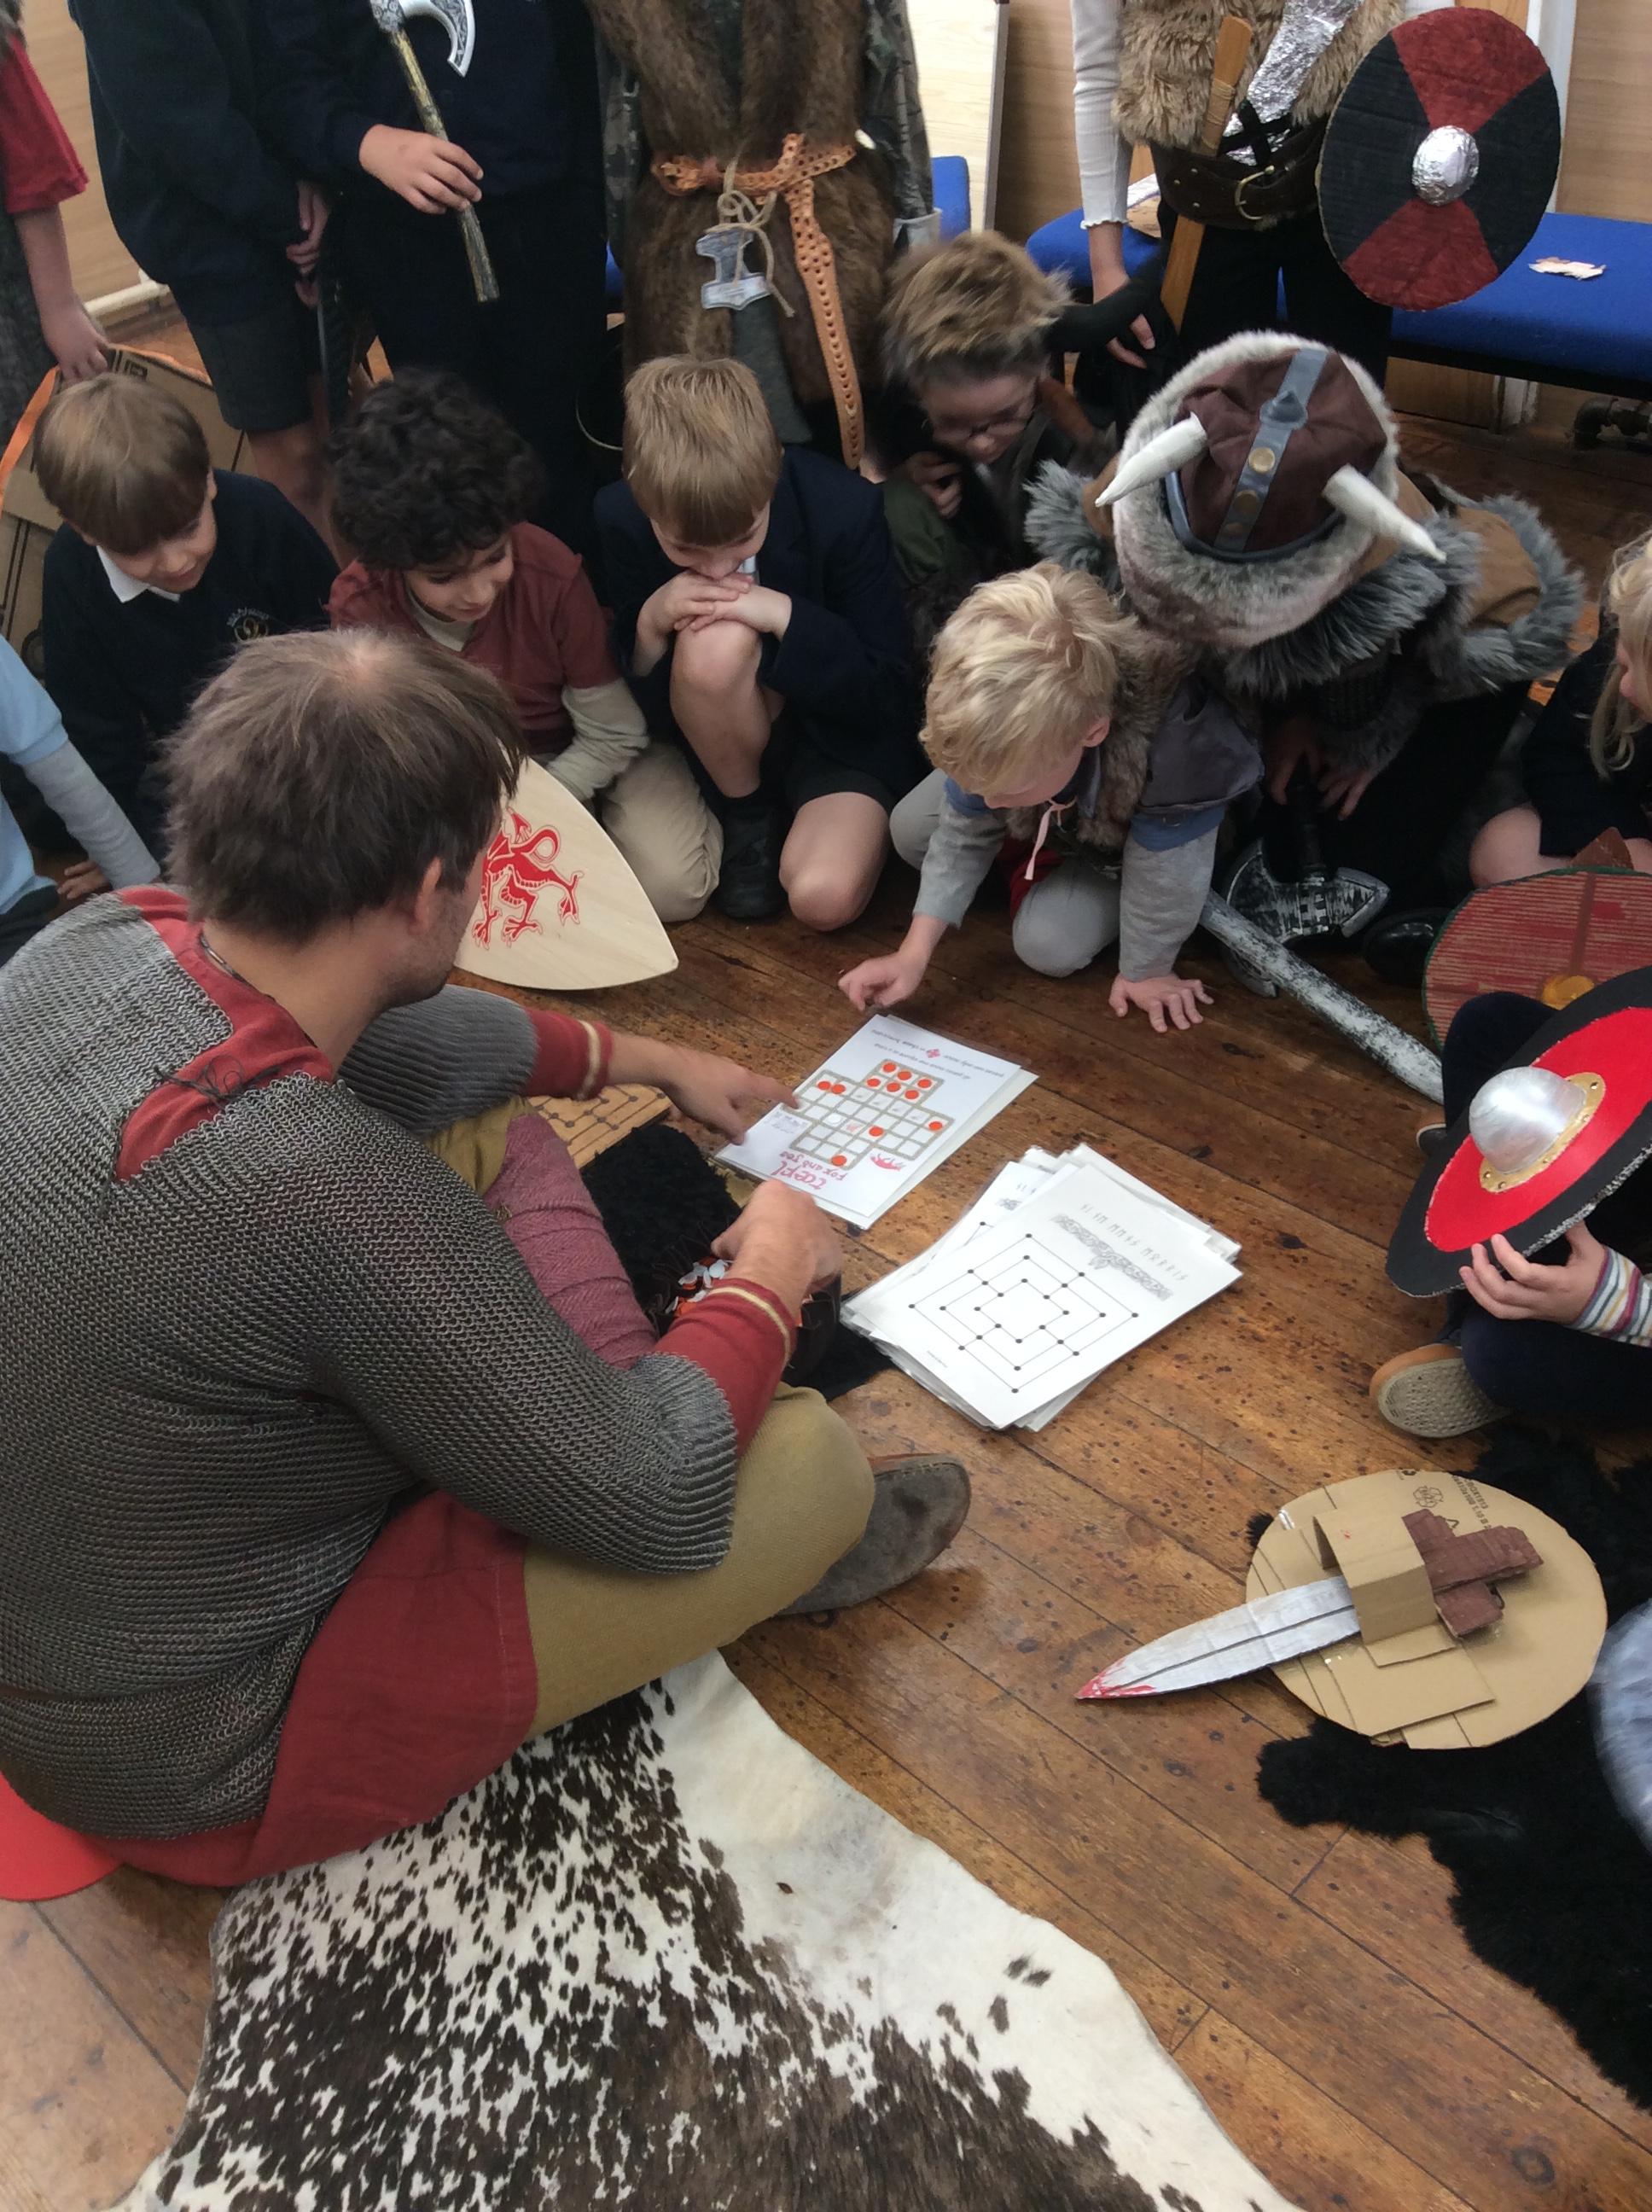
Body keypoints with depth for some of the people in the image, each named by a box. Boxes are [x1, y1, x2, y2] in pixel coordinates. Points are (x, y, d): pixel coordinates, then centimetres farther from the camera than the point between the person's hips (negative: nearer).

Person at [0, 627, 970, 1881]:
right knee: (811, 1460, -9)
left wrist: (646, 1059, 19)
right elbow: (663, 1510, -24)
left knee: (497, 1127, 9)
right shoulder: (335, 1198, -39)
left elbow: (425, 1038, 8)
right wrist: (772, 1280, -7)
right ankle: (788, 1549, 25)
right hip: (192, 1763, -7)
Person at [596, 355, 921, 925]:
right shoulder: (623, 517, -15)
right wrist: (651, 622, -29)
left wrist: (787, 617, -29)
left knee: (823, 897, -30)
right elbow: (642, 705, -7)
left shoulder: (846, 510, -21)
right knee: (715, 643, -35)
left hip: (844, 731, -1)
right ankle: (747, 817, -7)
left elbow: (889, 691, -15)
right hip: (730, 733, 2)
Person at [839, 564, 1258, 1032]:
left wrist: (1145, 970, -18)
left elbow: (1163, 876, -34)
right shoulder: (1000, 738, -35)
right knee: (911, 830, -4)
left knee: (1047, 944, -17)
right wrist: (914, 953, -25)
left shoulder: (1173, 757, -50)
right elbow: (963, 835, -19)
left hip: (1133, 838, -3)